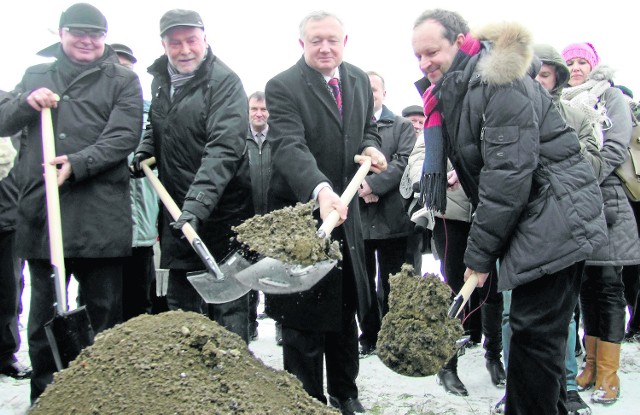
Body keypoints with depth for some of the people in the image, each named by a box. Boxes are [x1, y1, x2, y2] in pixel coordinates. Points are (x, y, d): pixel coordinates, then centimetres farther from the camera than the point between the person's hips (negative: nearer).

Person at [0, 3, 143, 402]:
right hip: (40, 209, 3)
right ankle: (43, 393, 24)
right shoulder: (37, 75, 17)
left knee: (103, 310, 4)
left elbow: (123, 137, -5)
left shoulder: (123, 80, 7)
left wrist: (78, 164, -19)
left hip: (100, 216, -3)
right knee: (43, 312, 11)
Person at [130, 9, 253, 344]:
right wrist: (143, 153, 9)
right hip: (176, 213, 7)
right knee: (180, 304, 16)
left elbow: (223, 149, -25)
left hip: (221, 212, -7)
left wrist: (197, 205, -34)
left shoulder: (224, 82, -14)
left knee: (228, 308, 0)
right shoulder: (160, 80, 10)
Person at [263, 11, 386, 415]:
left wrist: (372, 148, -6)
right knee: (303, 320, 1)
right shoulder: (282, 87, -15)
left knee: (346, 312, 18)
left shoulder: (360, 80, 5)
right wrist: (320, 190, -47)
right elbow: (290, 147, -29)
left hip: (345, 214, 6)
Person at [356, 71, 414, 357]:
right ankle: (369, 337, 21)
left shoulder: (402, 127, 8)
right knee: (363, 283, 10)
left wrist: (373, 184, -17)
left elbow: (404, 161, -5)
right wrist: (359, 189, -16)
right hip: (356, 216, 1)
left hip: (392, 218, -1)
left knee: (391, 285, 7)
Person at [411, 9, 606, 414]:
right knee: (543, 331, 17)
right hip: (530, 220, 10)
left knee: (534, 331, -7)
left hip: (554, 221, -10)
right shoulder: (454, 89, 13)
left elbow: (509, 173, -23)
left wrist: (480, 253, -18)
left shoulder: (499, 81, -18)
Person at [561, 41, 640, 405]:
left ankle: (608, 374, 0)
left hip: (607, 201, -4)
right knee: (586, 283, 7)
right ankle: (591, 364, 15)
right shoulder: (561, 104, 17)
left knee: (608, 284, -4)